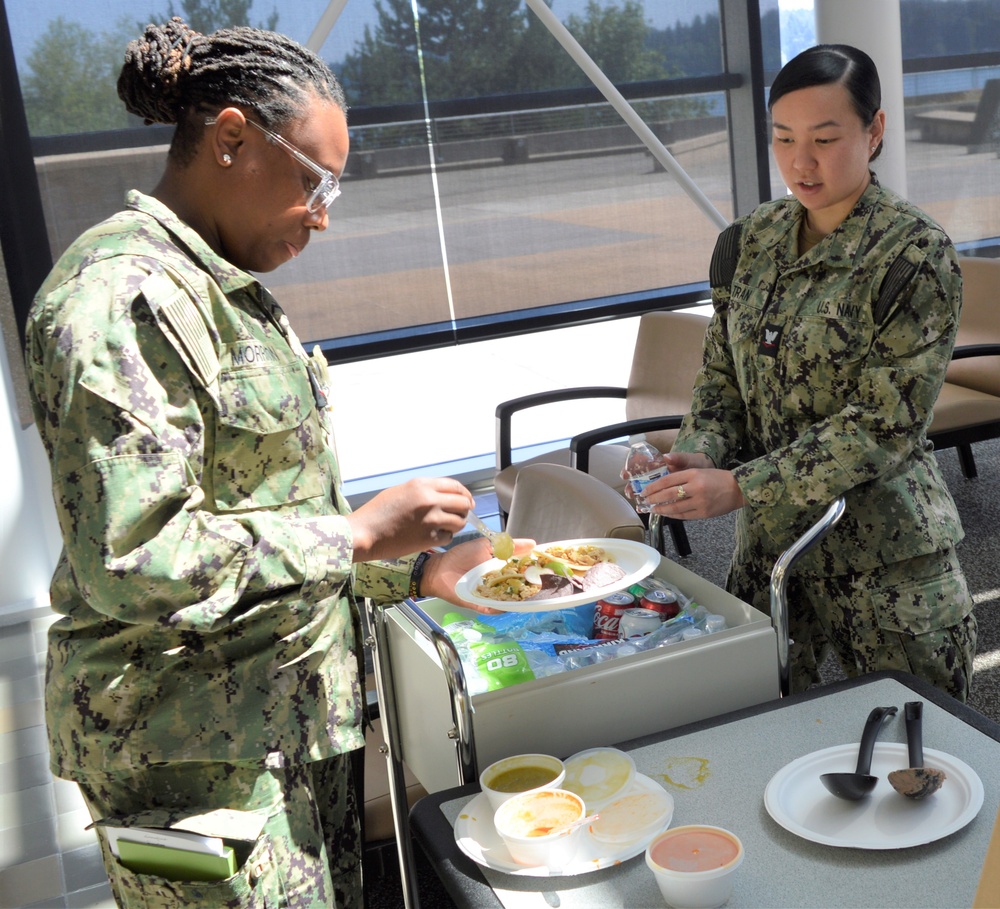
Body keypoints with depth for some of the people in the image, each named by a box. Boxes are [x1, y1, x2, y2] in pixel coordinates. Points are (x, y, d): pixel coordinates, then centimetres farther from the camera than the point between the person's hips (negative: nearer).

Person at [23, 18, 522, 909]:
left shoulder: (228, 291, 12)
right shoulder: (124, 296, -19)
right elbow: (131, 560, -26)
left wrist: (419, 570, 7)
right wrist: (357, 535, -20)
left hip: (295, 716, 9)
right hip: (195, 747, -9)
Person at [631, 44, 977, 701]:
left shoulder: (915, 257, -14)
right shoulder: (750, 242, 4)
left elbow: (885, 423, -18)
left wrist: (741, 487, -23)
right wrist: (701, 457, -11)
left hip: (886, 558, -4)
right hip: (768, 543, 5)